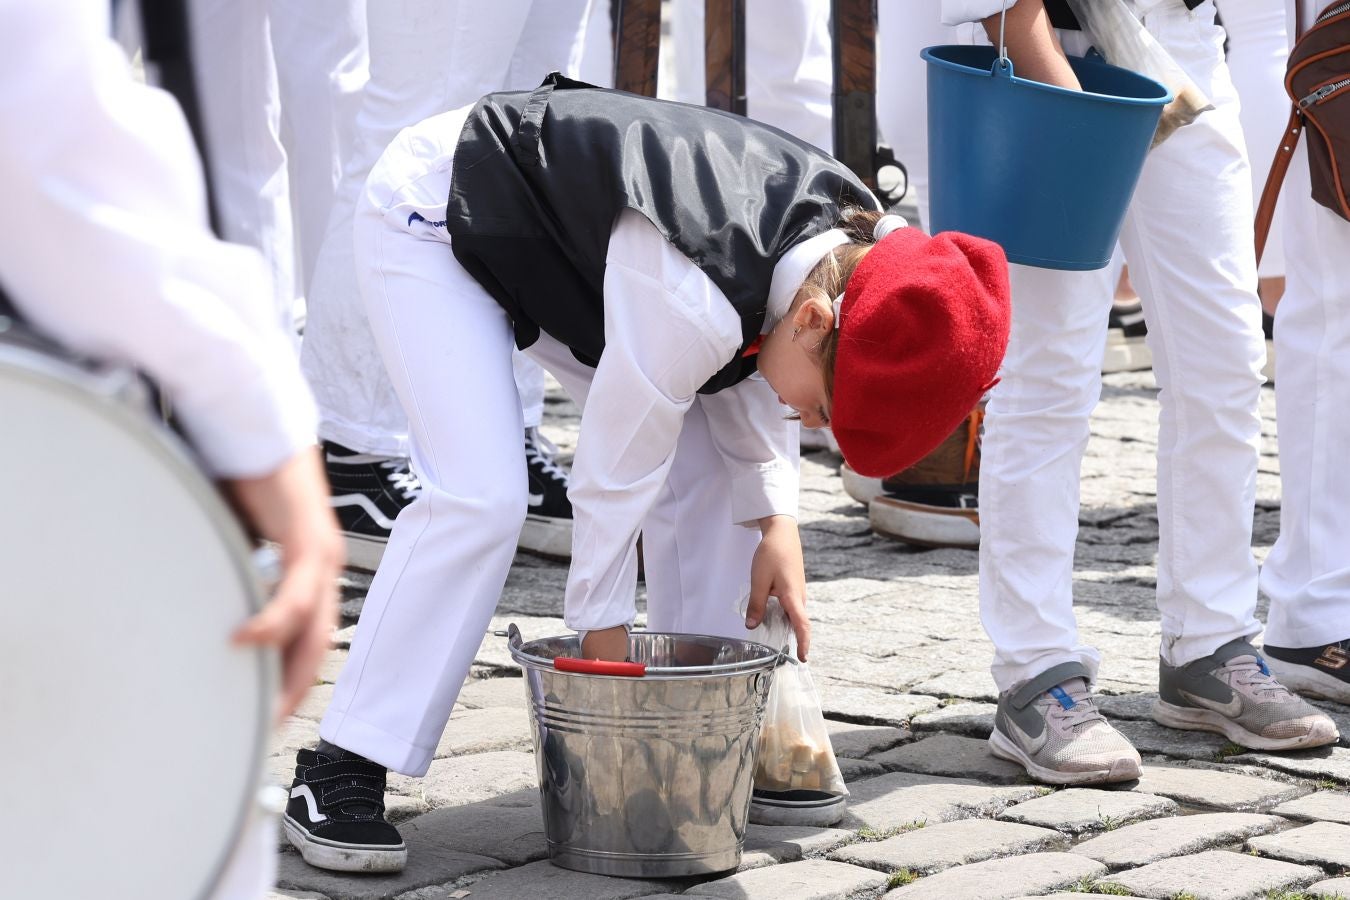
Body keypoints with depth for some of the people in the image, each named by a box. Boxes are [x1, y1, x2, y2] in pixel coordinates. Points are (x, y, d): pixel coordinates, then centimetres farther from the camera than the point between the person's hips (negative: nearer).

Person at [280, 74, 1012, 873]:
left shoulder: (860, 242, -16)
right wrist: (604, 630, -16)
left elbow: (747, 368, 4)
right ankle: (340, 772, -14)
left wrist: (774, 520, -4)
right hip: (432, 220, -8)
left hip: (565, 231, 8)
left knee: (709, 469, 1)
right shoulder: (688, 301, -41)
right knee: (480, 497, -22)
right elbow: (616, 470, -28)